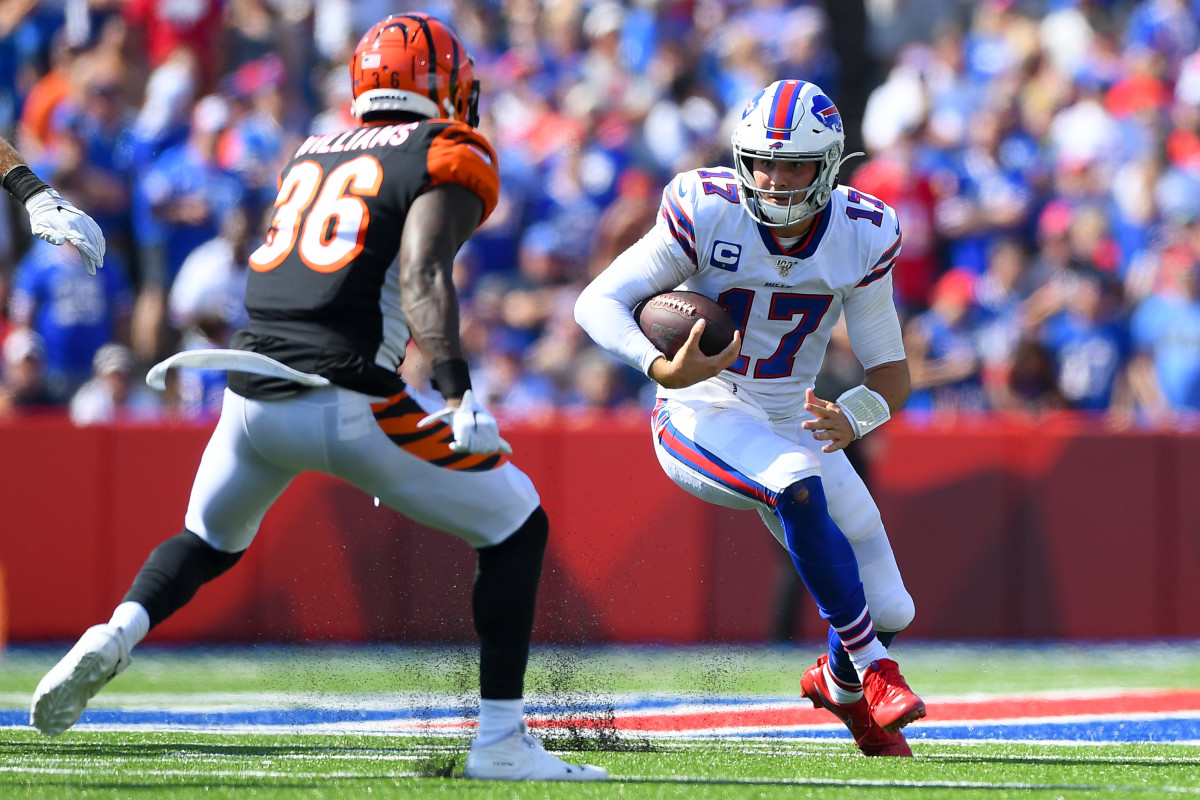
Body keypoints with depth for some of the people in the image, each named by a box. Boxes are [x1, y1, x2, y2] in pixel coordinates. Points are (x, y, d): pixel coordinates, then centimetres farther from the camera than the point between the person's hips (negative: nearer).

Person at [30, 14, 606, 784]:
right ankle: (501, 741, 3)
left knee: (210, 543, 32)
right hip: (345, 404, -6)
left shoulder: (313, 155, 22)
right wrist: (460, 395, -22)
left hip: (253, 394, 6)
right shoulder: (449, 157, 4)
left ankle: (116, 634, 2)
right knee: (516, 527, 10)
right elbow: (422, 278, -13)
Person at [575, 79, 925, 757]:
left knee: (889, 611, 2)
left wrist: (854, 418, -27)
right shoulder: (707, 213, -18)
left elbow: (892, 372, -5)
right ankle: (873, 670, -22)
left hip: (792, 422, 4)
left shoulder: (861, 237, -9)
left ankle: (838, 682, 40)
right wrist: (662, 367, -36)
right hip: (702, 415, -4)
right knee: (799, 487, -37)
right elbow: (598, 300, -18)